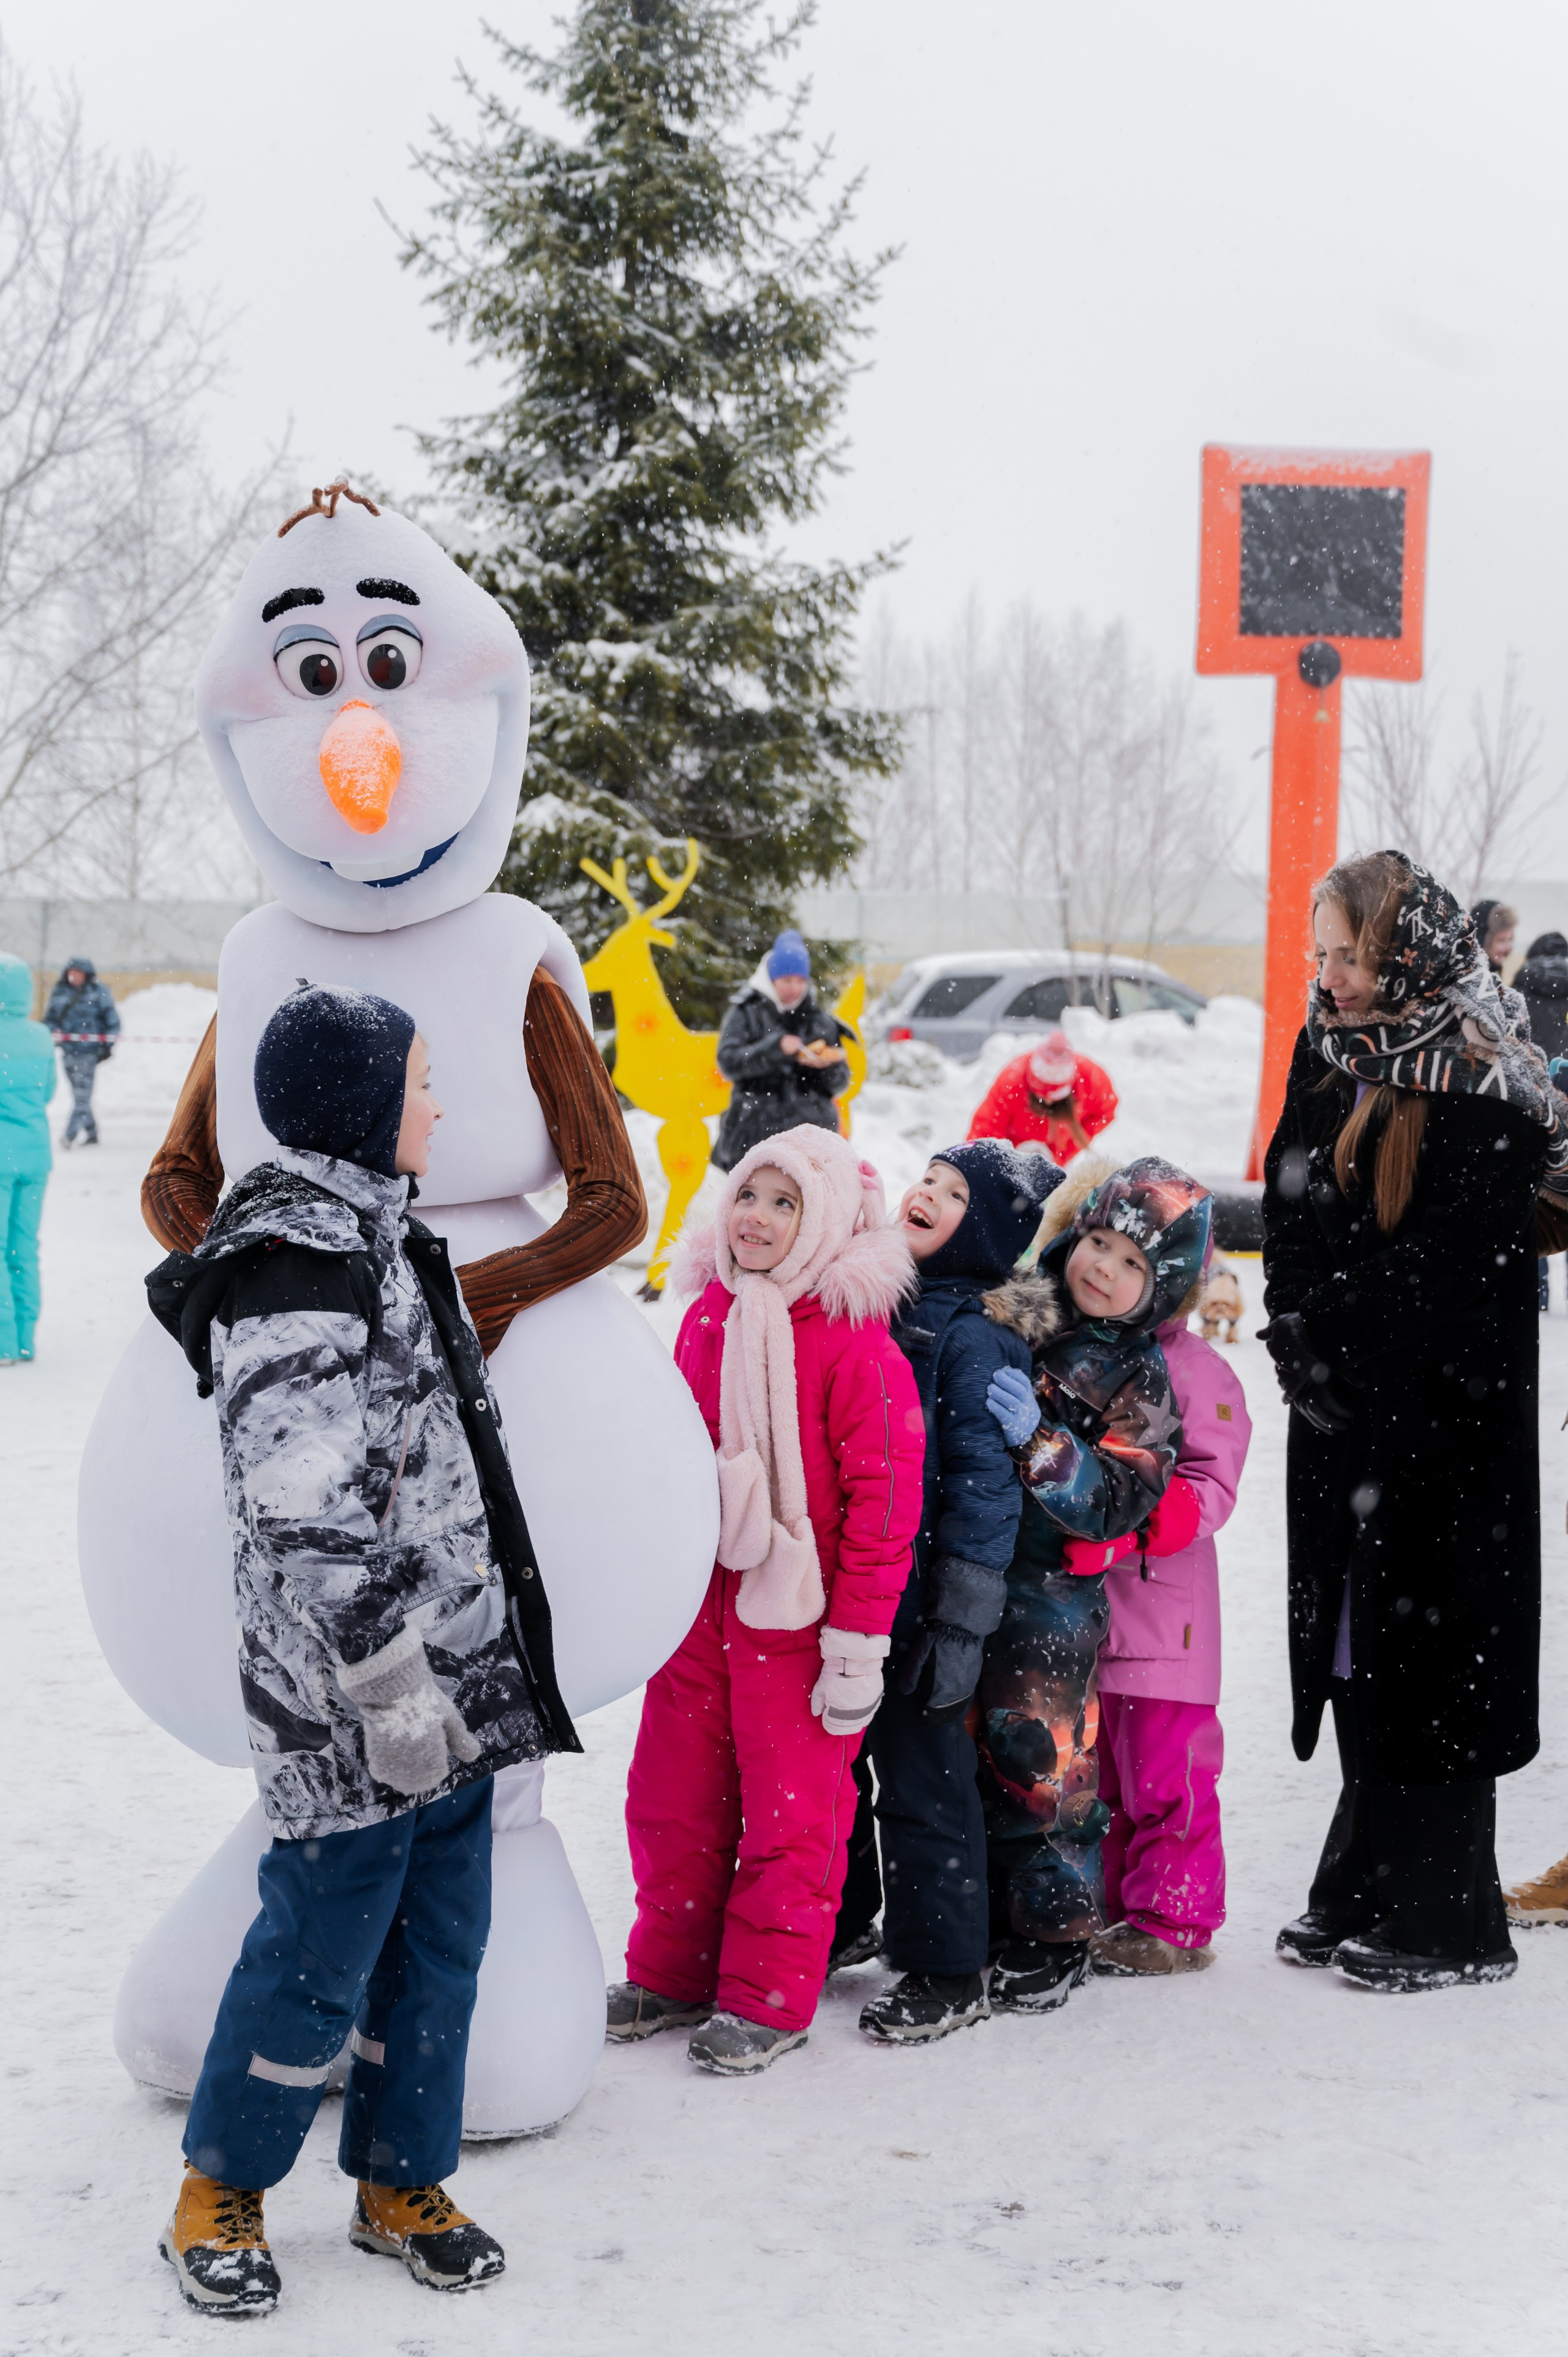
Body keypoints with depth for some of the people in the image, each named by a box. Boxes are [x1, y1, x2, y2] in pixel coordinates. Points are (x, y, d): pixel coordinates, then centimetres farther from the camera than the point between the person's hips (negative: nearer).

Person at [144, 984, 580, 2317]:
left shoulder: (370, 1230, 14)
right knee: (323, 1946, 2)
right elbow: (310, 1509, -23)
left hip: (451, 1673, 9)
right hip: (353, 1696, -9)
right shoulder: (293, 1266, -19)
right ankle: (220, 2195, 21)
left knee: (441, 1935, 15)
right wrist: (386, 1676, -22)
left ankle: (402, 2186, 29)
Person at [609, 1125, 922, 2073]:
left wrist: (858, 1637, -15)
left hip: (795, 1607, -6)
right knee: (673, 1792, 12)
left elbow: (883, 1491, -14)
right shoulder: (708, 1315, 7)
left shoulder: (854, 1340, -14)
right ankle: (672, 1970, 26)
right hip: (697, 1602, 6)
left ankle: (767, 1997, 14)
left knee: (790, 1806, 3)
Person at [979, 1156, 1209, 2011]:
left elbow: (1115, 1501, -17)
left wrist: (1037, 1440, -27)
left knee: (1039, 1756, -3)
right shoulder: (999, 1310, 4)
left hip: (1050, 1595, -4)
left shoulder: (1135, 1379, -6)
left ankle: (1052, 1937, 13)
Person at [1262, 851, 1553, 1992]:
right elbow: (1293, 1223, 11)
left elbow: (1463, 1280, -17)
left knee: (1432, 1650, -1)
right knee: (1357, 1644, 12)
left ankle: (1447, 1924, 9)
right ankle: (1364, 1899, 22)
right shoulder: (1330, 1060, 9)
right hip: (1347, 1421, 7)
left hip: (1446, 1427, -7)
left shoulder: (1482, 1094, -14)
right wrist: (1304, 1352, -2)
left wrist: (1346, 1371, -13)